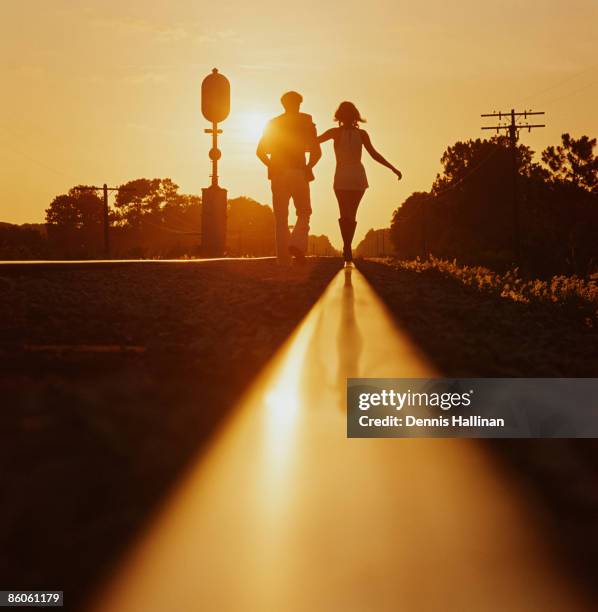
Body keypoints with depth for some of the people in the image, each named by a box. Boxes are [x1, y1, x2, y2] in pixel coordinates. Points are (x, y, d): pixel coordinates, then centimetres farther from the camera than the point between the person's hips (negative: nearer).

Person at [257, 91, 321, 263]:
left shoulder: (273, 124, 9)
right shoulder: (306, 123, 3)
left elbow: (260, 151, 3)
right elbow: (316, 151, -7)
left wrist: (272, 166, 9)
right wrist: (308, 167, 5)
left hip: (278, 175, 2)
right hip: (298, 173, -2)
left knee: (281, 216, 6)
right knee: (304, 212, 8)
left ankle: (283, 254, 2)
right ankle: (297, 244, -17)